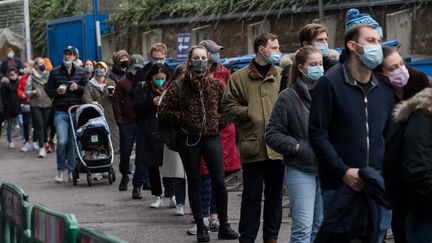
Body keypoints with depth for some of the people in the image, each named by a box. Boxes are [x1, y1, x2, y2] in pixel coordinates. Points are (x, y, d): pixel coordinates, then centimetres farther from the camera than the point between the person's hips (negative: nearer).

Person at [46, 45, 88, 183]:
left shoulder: (81, 72, 8)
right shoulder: (55, 72, 6)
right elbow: (48, 91, 9)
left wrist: (78, 88, -10)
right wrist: (57, 91, -11)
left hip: (76, 112, 1)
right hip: (60, 112, -1)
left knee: (73, 143, 3)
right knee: (62, 141, -13)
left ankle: (71, 171, 13)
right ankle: (60, 170, 2)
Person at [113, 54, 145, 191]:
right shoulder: (123, 83, 8)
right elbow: (116, 102, 6)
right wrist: (119, 120, -3)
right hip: (127, 122, 0)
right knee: (125, 151, 1)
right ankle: (125, 176, 15)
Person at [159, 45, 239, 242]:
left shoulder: (216, 85, 4)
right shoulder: (179, 86, -2)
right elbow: (163, 111, 1)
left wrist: (219, 122, 1)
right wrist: (184, 119, -7)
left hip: (212, 137, 1)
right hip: (188, 139, -1)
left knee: (219, 181, -3)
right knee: (194, 183, 6)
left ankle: (224, 226, 9)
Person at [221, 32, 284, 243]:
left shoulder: (282, 75, 7)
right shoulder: (239, 78, 1)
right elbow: (229, 107, 0)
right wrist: (250, 113, -10)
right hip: (252, 146, -2)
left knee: (275, 194, 11)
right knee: (251, 196, 3)